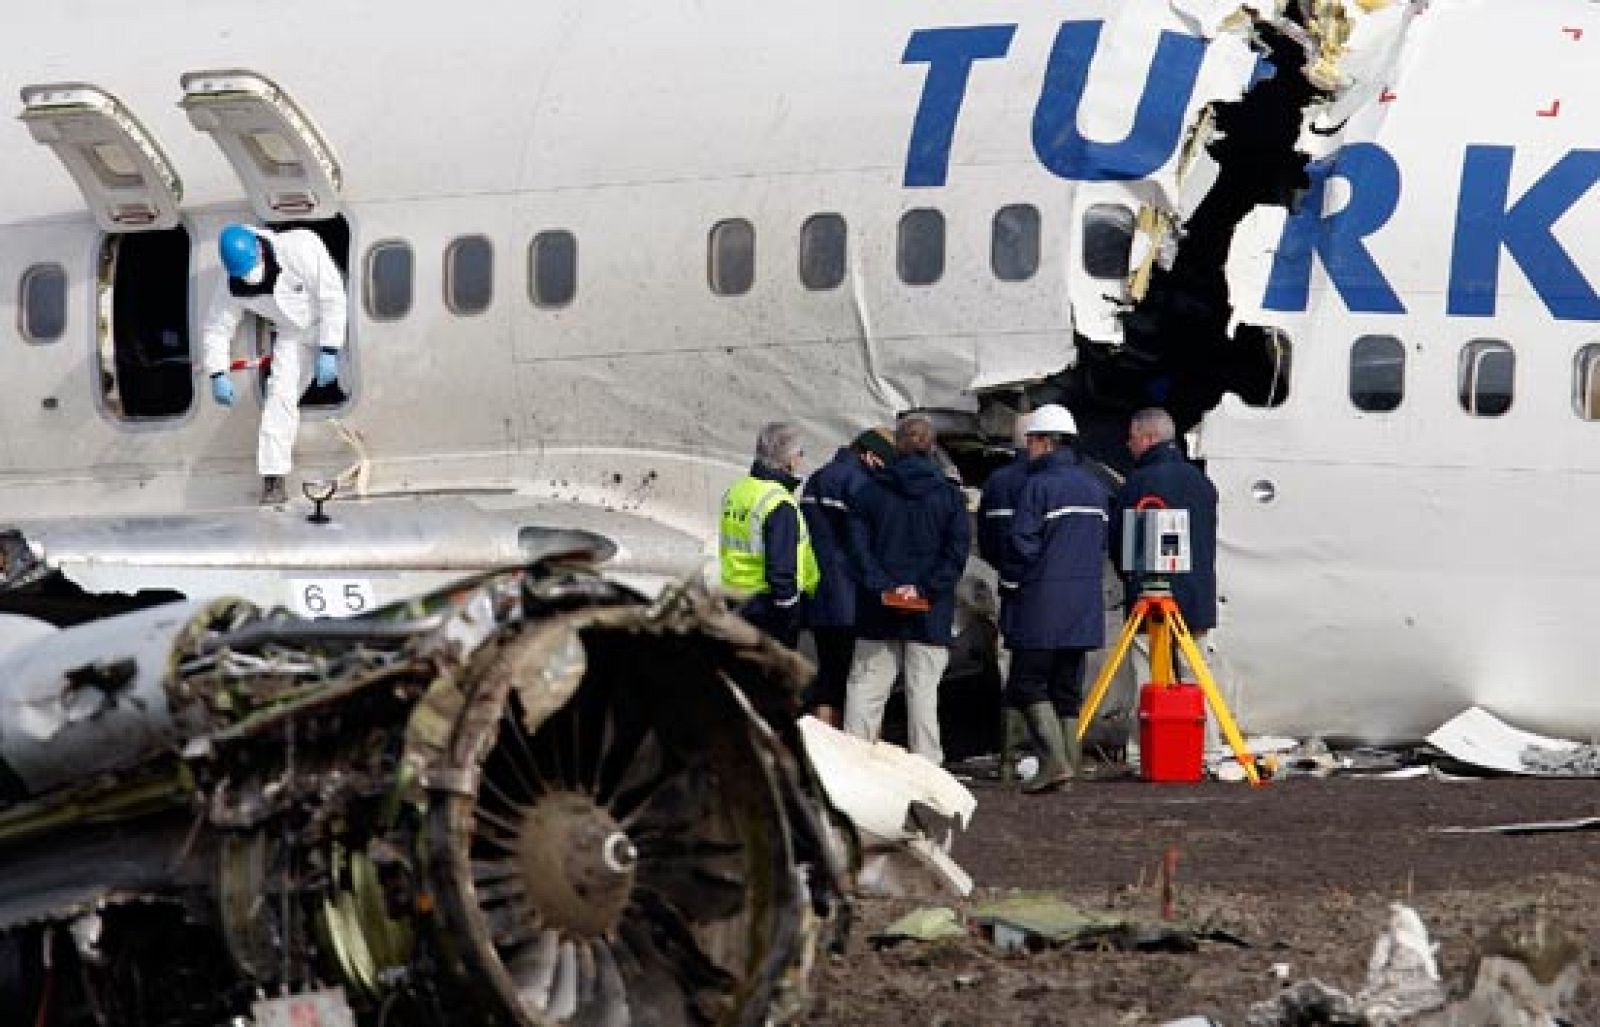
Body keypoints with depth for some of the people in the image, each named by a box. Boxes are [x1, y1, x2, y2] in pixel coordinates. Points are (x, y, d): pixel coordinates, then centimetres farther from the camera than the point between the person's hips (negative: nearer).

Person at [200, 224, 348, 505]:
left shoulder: (298, 249, -34)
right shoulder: (231, 287, -18)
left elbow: (333, 297, -29)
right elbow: (216, 329, -4)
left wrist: (329, 352, -31)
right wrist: (218, 374, -17)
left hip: (333, 326, -2)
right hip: (292, 334, 2)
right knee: (280, 393, -9)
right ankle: (273, 478, -10)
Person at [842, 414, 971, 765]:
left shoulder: (871, 492, 1)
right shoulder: (948, 496, -2)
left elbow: (858, 545, -6)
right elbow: (957, 550, -9)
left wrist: (882, 586, -9)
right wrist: (928, 589, -10)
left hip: (878, 610, 1)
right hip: (930, 616, -1)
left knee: (865, 684, 6)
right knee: (923, 689, 2)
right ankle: (926, 763, 1)